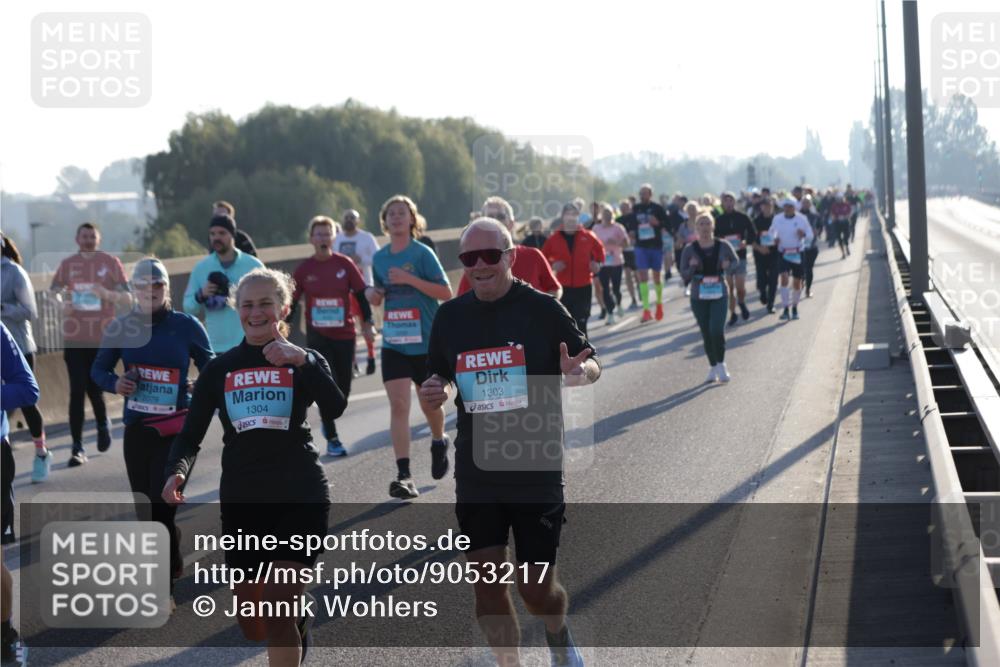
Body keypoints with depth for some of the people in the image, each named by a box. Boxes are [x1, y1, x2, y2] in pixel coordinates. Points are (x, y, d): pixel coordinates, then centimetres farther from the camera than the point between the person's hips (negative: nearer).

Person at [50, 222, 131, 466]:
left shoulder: (111, 262, 2)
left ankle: (103, 424, 34)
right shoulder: (67, 264, 8)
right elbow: (54, 292, 13)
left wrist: (107, 294, -20)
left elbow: (127, 299, 0)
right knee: (76, 391, -6)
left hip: (102, 338, -1)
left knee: (94, 387, 1)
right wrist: (62, 304, -11)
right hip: (74, 338, 1)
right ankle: (77, 447, -2)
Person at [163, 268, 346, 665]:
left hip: (300, 498, -3)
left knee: (277, 611, -17)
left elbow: (334, 410, -18)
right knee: (253, 626, 9)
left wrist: (302, 361, -29)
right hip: (241, 502, 3)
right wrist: (177, 473, -14)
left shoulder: (304, 362, 1)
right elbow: (191, 435, 6)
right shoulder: (220, 369, 7)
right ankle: (300, 608, 43)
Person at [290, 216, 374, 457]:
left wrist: (368, 323, -2)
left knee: (343, 391, 4)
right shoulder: (304, 269, -1)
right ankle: (332, 439, 1)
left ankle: (328, 419, 35)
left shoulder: (344, 264, -2)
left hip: (344, 335, 1)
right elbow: (291, 302, 6)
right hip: (317, 336, -1)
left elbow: (361, 293, 3)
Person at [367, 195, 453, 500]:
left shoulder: (422, 253, -8)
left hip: (427, 342, -3)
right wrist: (372, 294, -1)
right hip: (394, 343, 3)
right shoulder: (379, 258, 8)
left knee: (430, 403, 12)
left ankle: (439, 442, 45)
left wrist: (410, 279, -22)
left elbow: (446, 292, -13)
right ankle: (403, 475, -15)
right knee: (398, 405, -10)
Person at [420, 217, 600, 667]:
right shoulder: (450, 316, 3)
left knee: (536, 587, 1)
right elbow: (441, 377, 15)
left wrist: (580, 371, -22)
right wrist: (436, 392, -8)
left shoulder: (542, 309, -7)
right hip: (477, 474, 3)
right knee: (486, 584, 1)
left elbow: (592, 364, 1)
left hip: (537, 472, -3)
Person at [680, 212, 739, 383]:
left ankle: (721, 364, 4)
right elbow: (684, 274, 0)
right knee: (706, 333, 6)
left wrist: (728, 266, -7)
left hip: (719, 294, -1)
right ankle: (713, 367, 22)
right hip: (699, 297, 1)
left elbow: (735, 260, 15)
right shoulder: (689, 250, -3)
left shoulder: (723, 246, -2)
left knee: (717, 330, -16)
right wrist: (692, 268, -22)